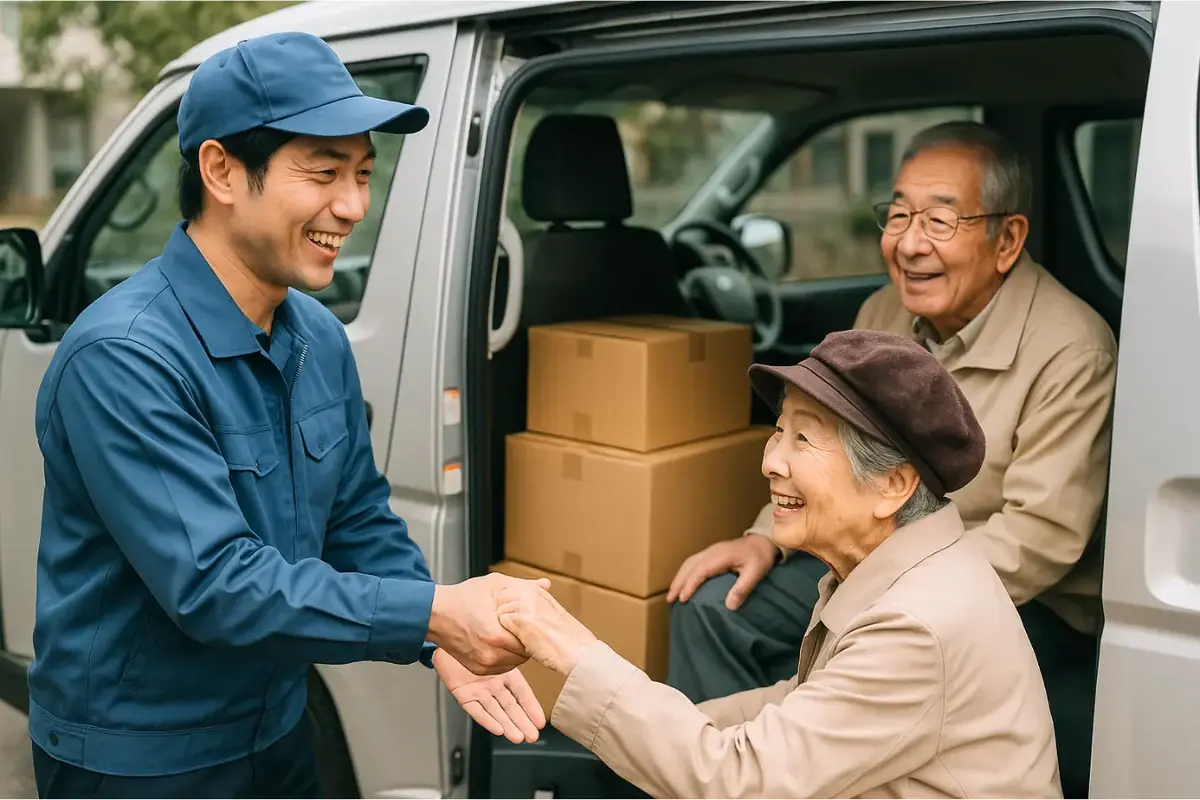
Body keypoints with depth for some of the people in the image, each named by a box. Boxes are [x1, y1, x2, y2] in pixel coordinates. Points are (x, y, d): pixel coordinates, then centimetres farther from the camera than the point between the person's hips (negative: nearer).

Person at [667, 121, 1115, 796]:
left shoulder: (1071, 350, -20)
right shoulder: (884, 314, 2)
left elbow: (1041, 536, -23)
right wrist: (768, 538, -4)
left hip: (1026, 604, -6)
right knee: (714, 602, -8)